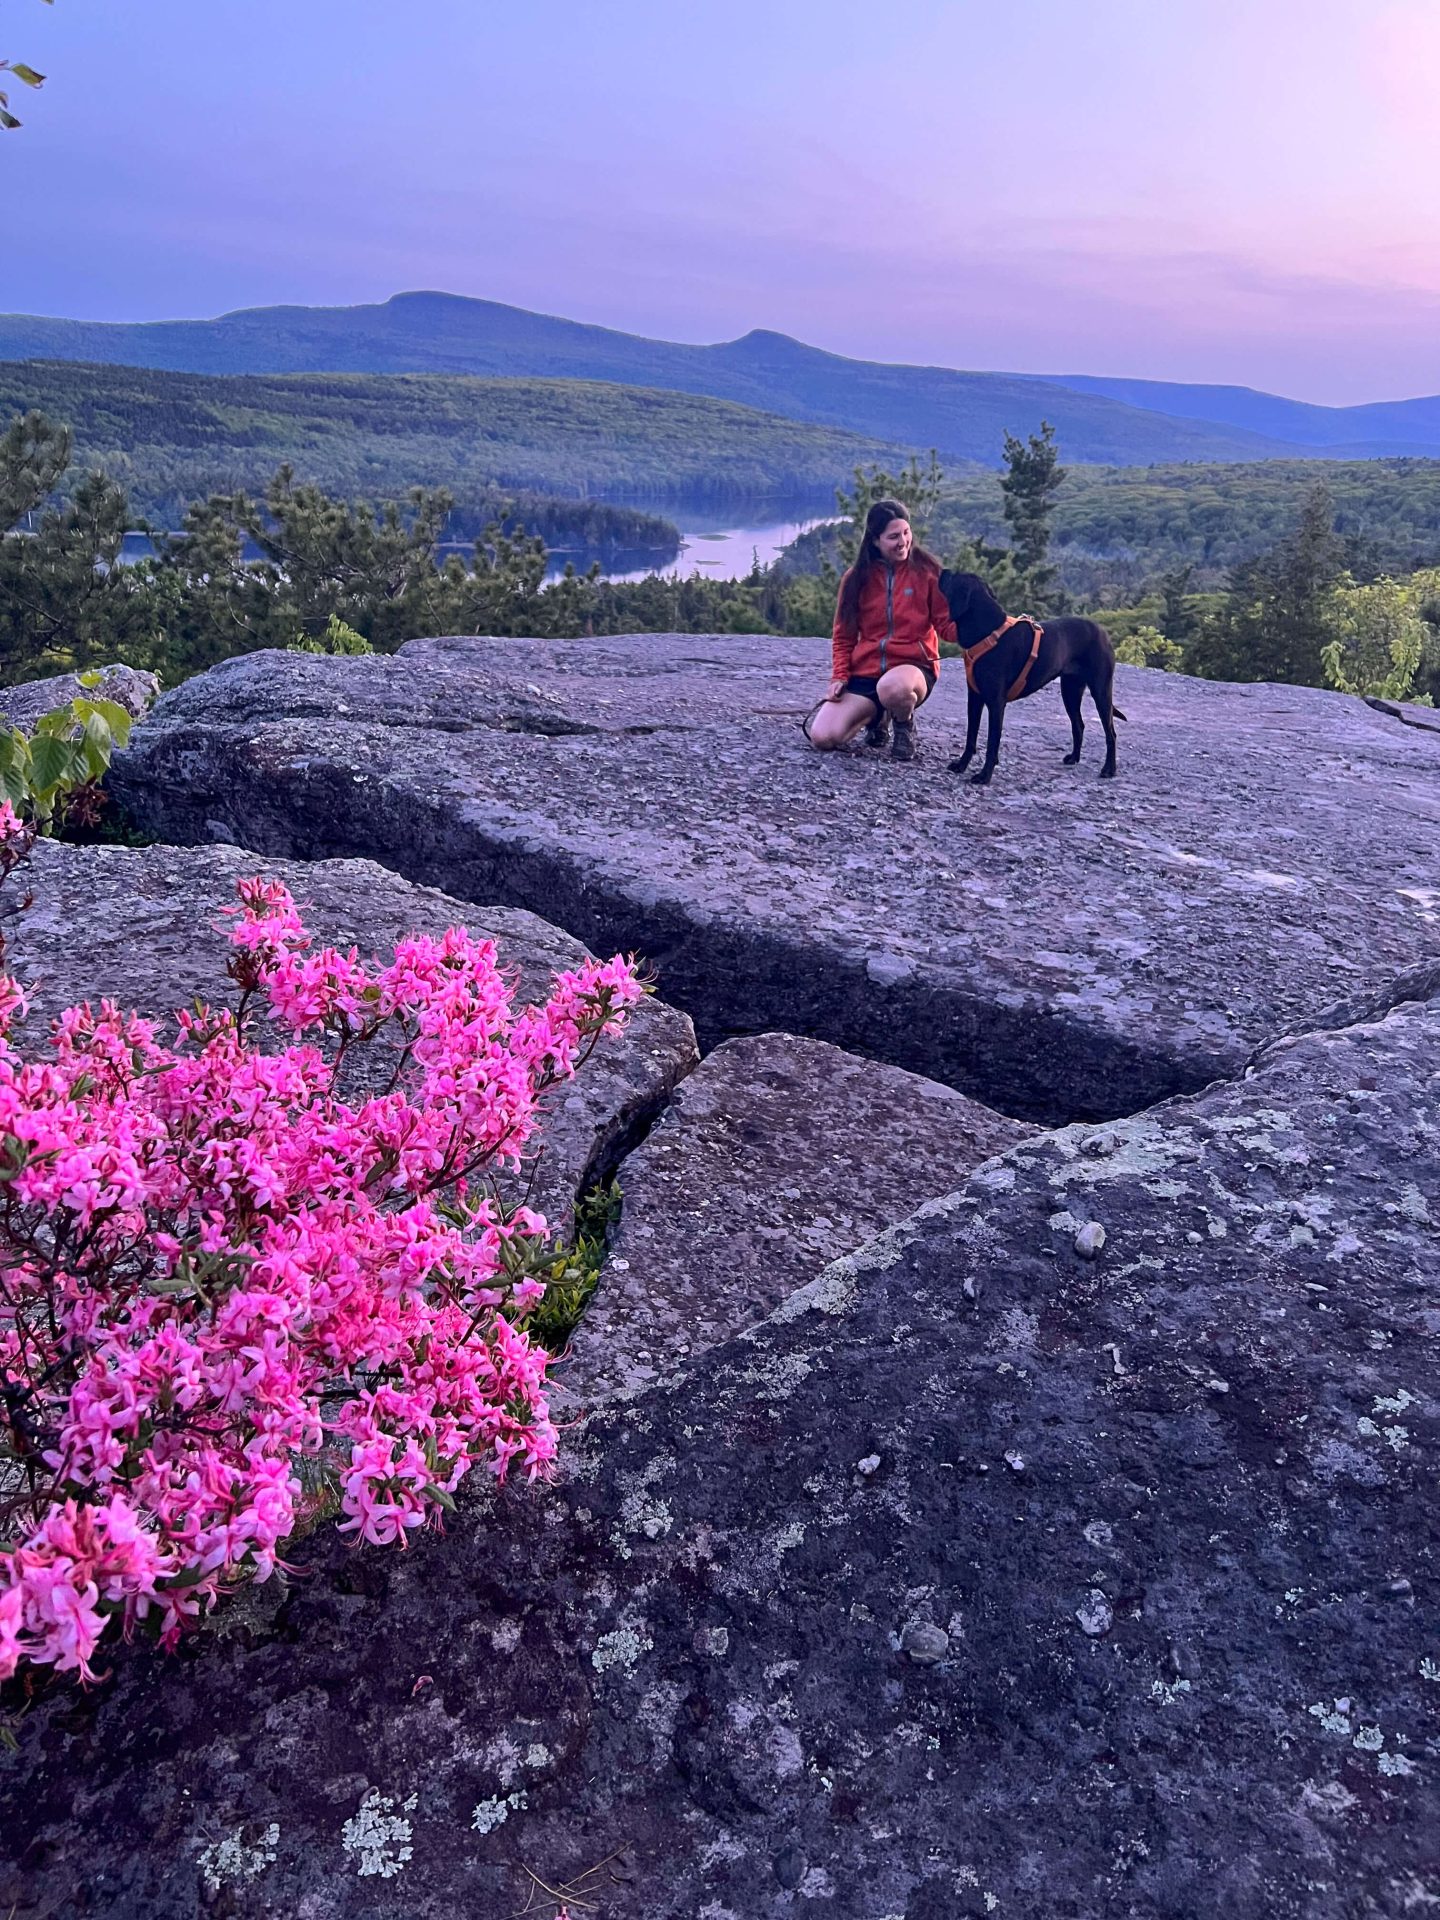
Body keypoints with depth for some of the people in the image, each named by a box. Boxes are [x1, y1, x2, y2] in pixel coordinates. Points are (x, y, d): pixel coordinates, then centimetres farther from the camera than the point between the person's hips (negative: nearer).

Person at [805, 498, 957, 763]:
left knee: (892, 687, -42)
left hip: (913, 667, -3)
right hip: (864, 673, 3)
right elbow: (843, 635, 12)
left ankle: (904, 725, -3)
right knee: (823, 737, -16)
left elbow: (946, 625, -3)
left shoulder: (926, 570, -3)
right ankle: (877, 717, 17)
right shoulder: (857, 578, 4)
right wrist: (840, 677, -2)